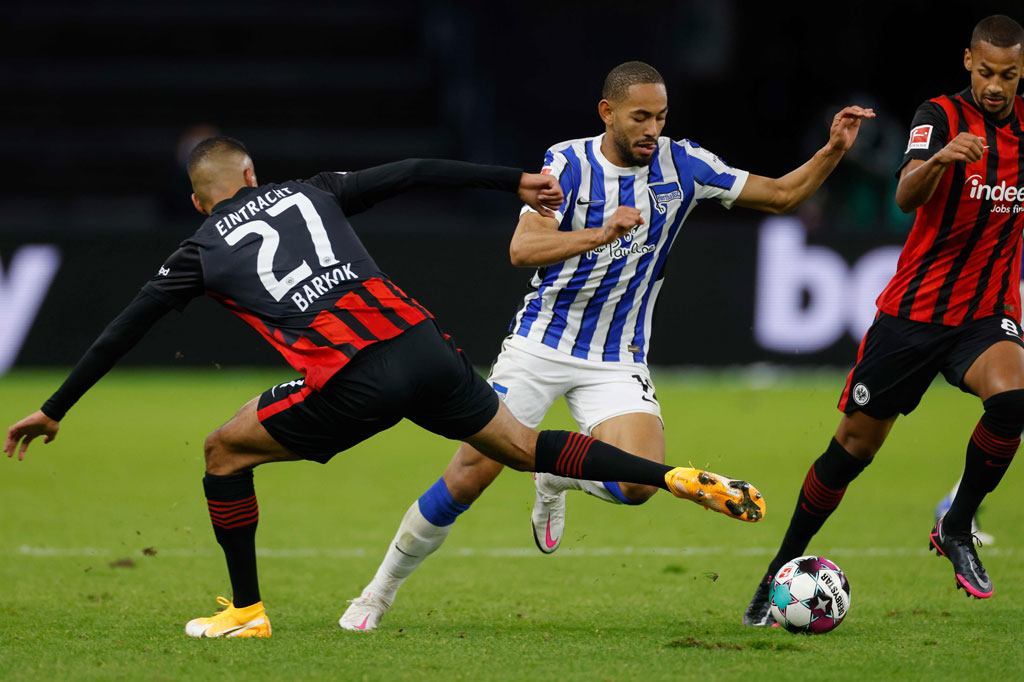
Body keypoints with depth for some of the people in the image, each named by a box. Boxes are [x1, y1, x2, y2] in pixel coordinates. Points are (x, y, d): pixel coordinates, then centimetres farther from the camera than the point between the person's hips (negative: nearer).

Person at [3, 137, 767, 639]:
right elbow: (416, 173, 20)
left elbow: (122, 333, 17)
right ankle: (680, 479, 8)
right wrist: (517, 181, 24)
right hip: (424, 347, 4)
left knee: (225, 450, 16)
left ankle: (247, 611, 16)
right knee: (525, 447, 19)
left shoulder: (202, 254, 16)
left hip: (353, 384, -4)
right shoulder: (313, 192, 24)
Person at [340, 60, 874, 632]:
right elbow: (523, 250, -24)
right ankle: (380, 591, 10)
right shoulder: (568, 163, -10)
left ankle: (559, 477, 13)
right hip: (540, 344, -2)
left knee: (639, 483, -22)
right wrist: (600, 234, -38)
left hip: (618, 362, 2)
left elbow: (781, 195, 3)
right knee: (469, 477, -9)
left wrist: (834, 150, -12)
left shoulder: (682, 165, -3)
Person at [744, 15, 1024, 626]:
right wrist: (941, 158, -50)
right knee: (854, 444, 2)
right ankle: (781, 572, 20)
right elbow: (907, 196, -30)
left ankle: (957, 529, -7)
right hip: (911, 313, -2)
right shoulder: (942, 116, -11)